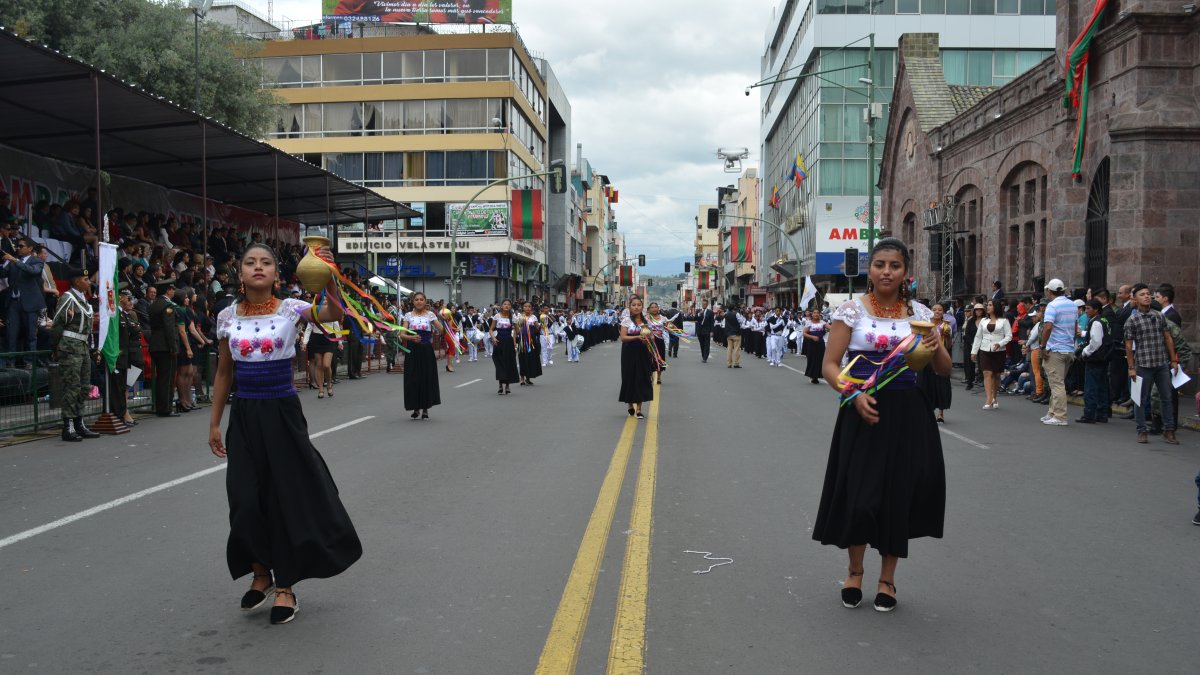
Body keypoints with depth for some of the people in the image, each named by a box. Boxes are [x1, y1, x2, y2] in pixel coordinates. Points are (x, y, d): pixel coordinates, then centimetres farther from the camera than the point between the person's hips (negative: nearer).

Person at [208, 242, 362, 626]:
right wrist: (214, 423, 9)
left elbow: (333, 315, -25)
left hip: (283, 412, -2)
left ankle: (285, 586, 18)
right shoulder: (228, 316, 3)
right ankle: (261, 572, 29)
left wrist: (329, 278, -41)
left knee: (288, 496, 3)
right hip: (244, 415, 3)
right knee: (247, 501, 4)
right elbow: (223, 373, 10)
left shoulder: (290, 309, -6)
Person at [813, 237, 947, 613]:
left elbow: (944, 372, 7)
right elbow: (830, 365, -4)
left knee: (899, 496, 7)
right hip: (863, 412, -2)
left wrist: (937, 349, -15)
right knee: (859, 496, -2)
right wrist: (854, 394, -21)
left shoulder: (920, 314, 5)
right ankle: (855, 572, 25)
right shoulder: (852, 310, -2)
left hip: (907, 414, 2)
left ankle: (887, 579, 26)